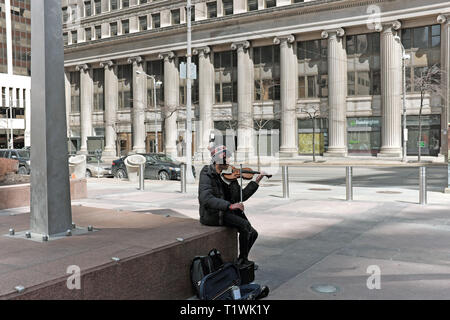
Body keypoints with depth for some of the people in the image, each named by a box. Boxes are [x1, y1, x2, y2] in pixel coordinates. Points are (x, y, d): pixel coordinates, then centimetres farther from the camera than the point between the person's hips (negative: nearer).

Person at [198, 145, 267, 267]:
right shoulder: (207, 175, -13)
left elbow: (242, 196, 10)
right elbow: (206, 199, -30)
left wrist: (256, 181, 1)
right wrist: (229, 205, -39)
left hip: (225, 211, 7)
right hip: (212, 214, -7)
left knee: (253, 233, -3)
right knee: (245, 224, -22)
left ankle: (242, 260, 17)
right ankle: (242, 258, -5)